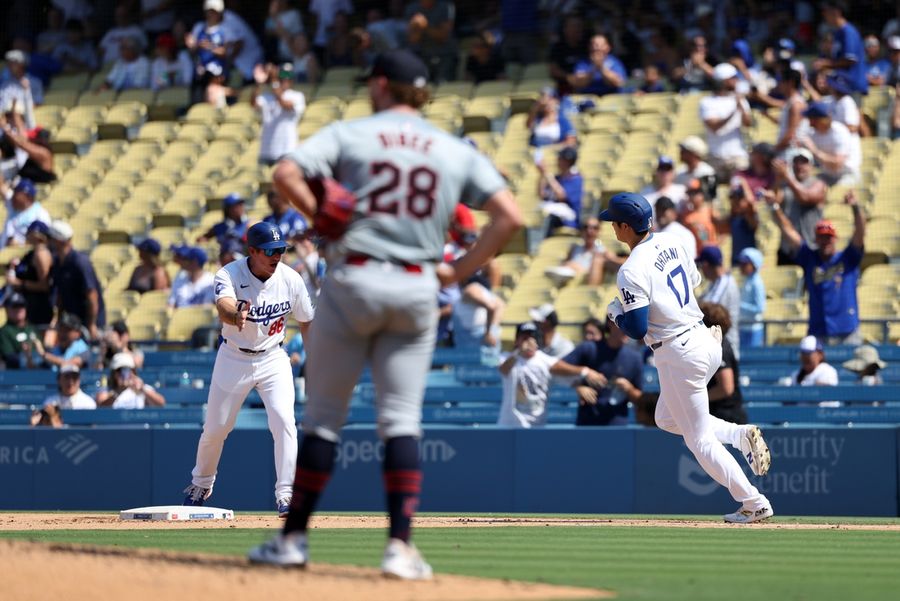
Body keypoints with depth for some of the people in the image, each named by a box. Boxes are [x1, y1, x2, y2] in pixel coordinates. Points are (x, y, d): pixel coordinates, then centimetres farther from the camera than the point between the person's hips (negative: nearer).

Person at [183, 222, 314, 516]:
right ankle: (201, 484, 36)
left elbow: (306, 323, 2)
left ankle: (285, 495, -13)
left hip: (273, 359, 1)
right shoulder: (229, 275, -22)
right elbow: (223, 306, -44)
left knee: (283, 420, -19)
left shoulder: (290, 279, -12)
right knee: (215, 427, 9)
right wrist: (236, 315, -68)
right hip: (233, 358, -1)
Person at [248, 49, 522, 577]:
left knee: (324, 414, 7)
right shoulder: (457, 152, 8)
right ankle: (401, 545, -8)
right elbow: (510, 217, 0)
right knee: (402, 419, 4)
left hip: (355, 280, -2)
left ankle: (294, 538, 10)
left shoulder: (349, 134, 2)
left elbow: (287, 175, -13)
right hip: (417, 289, 2)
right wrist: (460, 271, 5)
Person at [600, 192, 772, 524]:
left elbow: (637, 329, -21)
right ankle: (742, 434, 9)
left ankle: (754, 503, 5)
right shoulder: (669, 242, 4)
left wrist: (615, 313, 0)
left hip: (679, 355, -9)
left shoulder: (632, 271, -20)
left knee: (699, 439, 4)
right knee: (667, 419, 25)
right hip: (706, 340, 9)